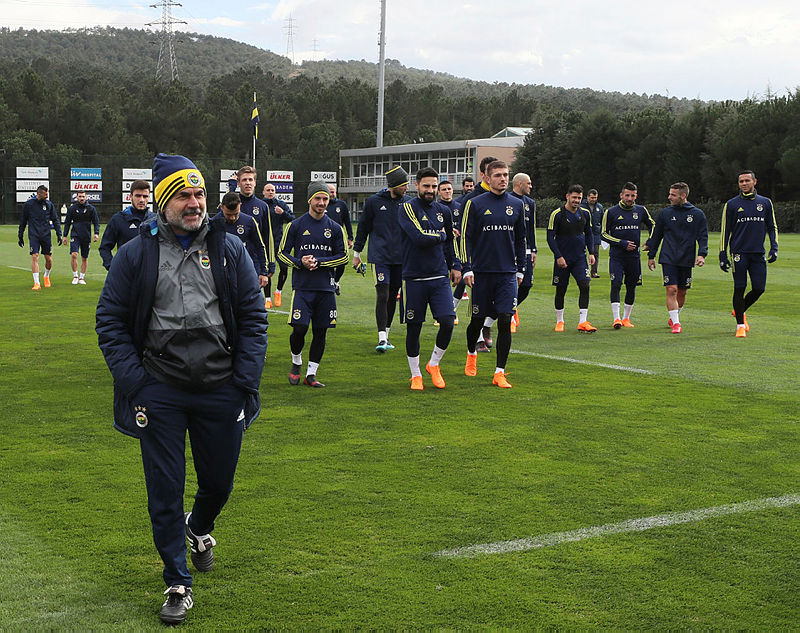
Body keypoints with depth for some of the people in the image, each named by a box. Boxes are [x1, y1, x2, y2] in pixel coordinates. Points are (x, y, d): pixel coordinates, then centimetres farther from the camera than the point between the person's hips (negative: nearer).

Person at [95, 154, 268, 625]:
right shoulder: (136, 254, -1)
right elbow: (111, 321, 2)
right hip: (160, 391, -1)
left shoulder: (230, 248, 3)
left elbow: (253, 317, 5)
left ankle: (200, 528, 50)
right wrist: (133, 381, -8)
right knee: (165, 493, 2)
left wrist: (246, 382, -3)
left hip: (221, 390, 2)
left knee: (219, 482, 15)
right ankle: (178, 585, 17)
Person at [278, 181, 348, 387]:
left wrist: (319, 261, -6)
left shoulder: (335, 228, 7)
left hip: (326, 289, 2)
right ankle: (296, 363, 18)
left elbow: (343, 256, 8)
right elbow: (282, 253, 6)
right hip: (302, 287, -2)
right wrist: (300, 262, -12)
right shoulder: (296, 225, 2)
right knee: (299, 329, -10)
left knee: (320, 332, 4)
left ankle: (311, 373, 14)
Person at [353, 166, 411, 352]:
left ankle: (386, 334, 21)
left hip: (401, 258, 4)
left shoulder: (408, 202, 6)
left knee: (393, 296, 9)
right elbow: (363, 227, 5)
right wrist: (356, 252, 8)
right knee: (382, 296, -12)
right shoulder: (374, 202, -2)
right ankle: (382, 338, -12)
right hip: (380, 257, -4)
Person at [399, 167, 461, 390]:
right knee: (413, 328, 3)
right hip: (414, 278, -4)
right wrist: (441, 236, -4)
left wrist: (455, 266, 21)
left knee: (447, 322, -9)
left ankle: (434, 365, 15)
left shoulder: (443, 211, 11)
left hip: (440, 277, 4)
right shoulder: (408, 209, -6)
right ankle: (416, 375, 19)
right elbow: (419, 237, -20)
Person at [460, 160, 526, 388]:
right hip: (482, 272, -2)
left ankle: (500, 373, -3)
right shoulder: (475, 204, -1)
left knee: (505, 321, -8)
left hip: (507, 273, 2)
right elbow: (466, 237, 0)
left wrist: (520, 269, 14)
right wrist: (467, 268, -6)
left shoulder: (517, 205, 9)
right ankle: (471, 354, 38)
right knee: (478, 319, 8)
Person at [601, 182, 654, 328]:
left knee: (631, 287, 7)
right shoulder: (611, 212, -3)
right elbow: (604, 234, -1)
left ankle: (626, 318, 20)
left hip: (634, 256, 3)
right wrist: (622, 243, -10)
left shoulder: (641, 210, 6)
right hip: (616, 256, -3)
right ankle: (616, 318, -14)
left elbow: (652, 225, 24)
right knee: (616, 285, -15)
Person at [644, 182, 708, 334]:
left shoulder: (698, 214, 3)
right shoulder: (664, 213, 5)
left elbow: (703, 236, 4)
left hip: (687, 260, 1)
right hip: (668, 259, -1)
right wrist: (651, 256, 11)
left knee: (682, 292, 9)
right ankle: (676, 323, -11)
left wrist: (702, 254, -10)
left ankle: (674, 317, 31)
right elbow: (656, 235, 11)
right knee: (671, 290, -12)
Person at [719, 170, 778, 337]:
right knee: (739, 289, -4)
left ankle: (740, 311, 27)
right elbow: (725, 231, 5)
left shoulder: (765, 203, 11)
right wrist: (723, 256, 0)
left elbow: (772, 227, 18)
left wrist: (774, 248, 3)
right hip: (739, 253, -2)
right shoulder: (731, 204, 4)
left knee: (759, 289, 0)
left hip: (758, 254, 3)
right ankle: (740, 325, 6)